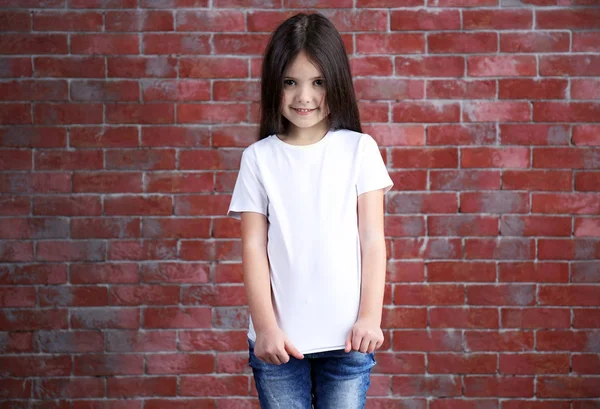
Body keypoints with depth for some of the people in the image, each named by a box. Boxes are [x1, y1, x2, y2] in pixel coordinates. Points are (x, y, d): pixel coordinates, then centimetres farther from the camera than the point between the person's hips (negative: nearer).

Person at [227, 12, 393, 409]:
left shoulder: (358, 149, 1)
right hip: (279, 337, 1)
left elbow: (372, 239, 0)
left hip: (345, 335, 0)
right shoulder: (259, 157, 2)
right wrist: (265, 326, -7)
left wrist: (370, 317, -7)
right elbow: (254, 247, 1)